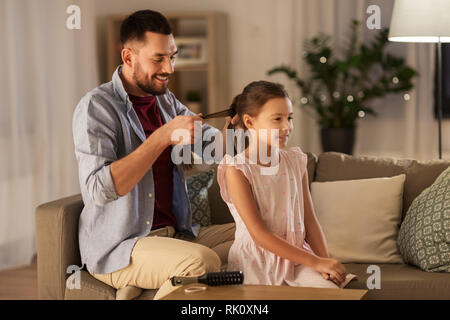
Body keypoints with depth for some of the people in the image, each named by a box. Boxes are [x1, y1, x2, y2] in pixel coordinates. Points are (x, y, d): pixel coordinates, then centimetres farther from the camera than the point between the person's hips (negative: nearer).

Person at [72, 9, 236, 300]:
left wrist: (232, 126, -13)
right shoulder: (96, 107, -11)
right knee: (202, 261, -33)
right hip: (116, 248, -9)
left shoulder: (166, 101, 13)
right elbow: (99, 189, -24)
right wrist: (164, 136, -26)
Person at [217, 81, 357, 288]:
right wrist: (315, 262, -18)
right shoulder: (237, 170, -10)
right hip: (257, 263, -4)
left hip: (296, 257, 5)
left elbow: (309, 221, 10)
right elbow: (259, 235, -16)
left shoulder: (296, 162, 9)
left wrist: (325, 261, -8)